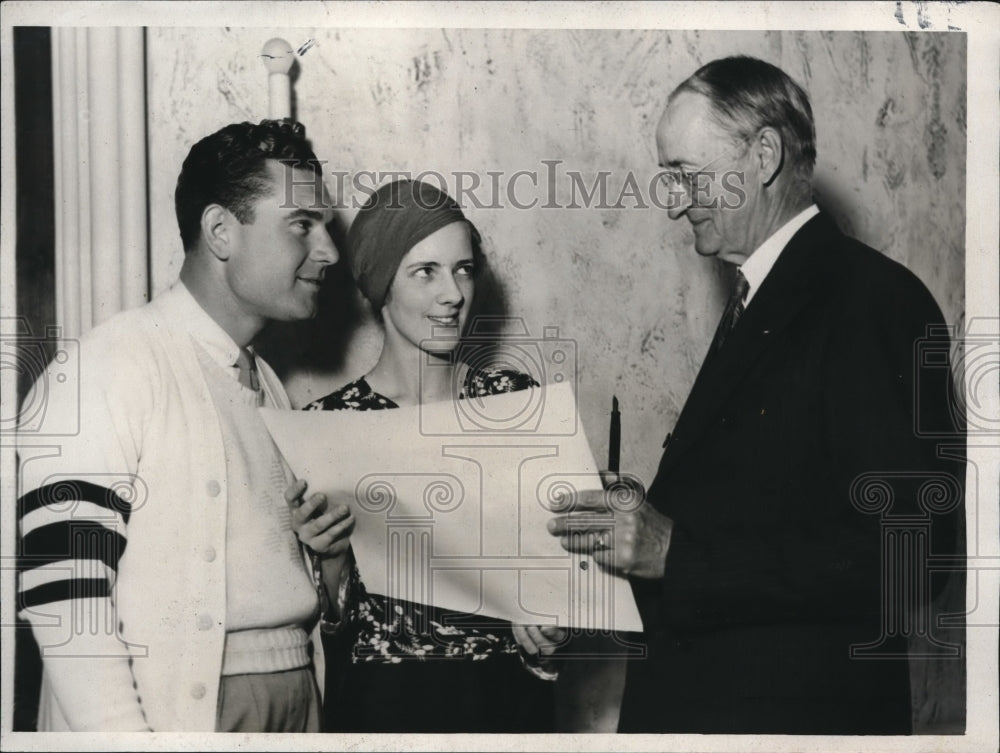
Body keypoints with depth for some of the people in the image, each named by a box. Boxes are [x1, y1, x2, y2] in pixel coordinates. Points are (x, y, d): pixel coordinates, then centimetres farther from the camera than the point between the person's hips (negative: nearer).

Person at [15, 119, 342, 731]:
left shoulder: (267, 385, 13)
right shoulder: (111, 365, -11)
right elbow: (62, 585, -19)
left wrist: (325, 546, 4)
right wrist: (125, 734, -24)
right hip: (175, 710, -7)